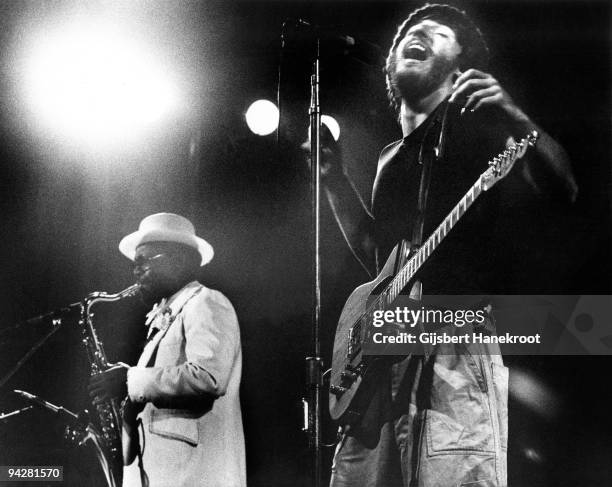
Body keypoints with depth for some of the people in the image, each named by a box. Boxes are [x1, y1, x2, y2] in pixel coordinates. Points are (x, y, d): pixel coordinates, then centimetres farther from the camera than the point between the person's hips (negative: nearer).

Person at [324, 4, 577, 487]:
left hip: (458, 347, -6)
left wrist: (519, 123, -25)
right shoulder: (392, 159, 24)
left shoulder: (478, 129, 5)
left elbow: (563, 190, -8)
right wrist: (335, 179, 19)